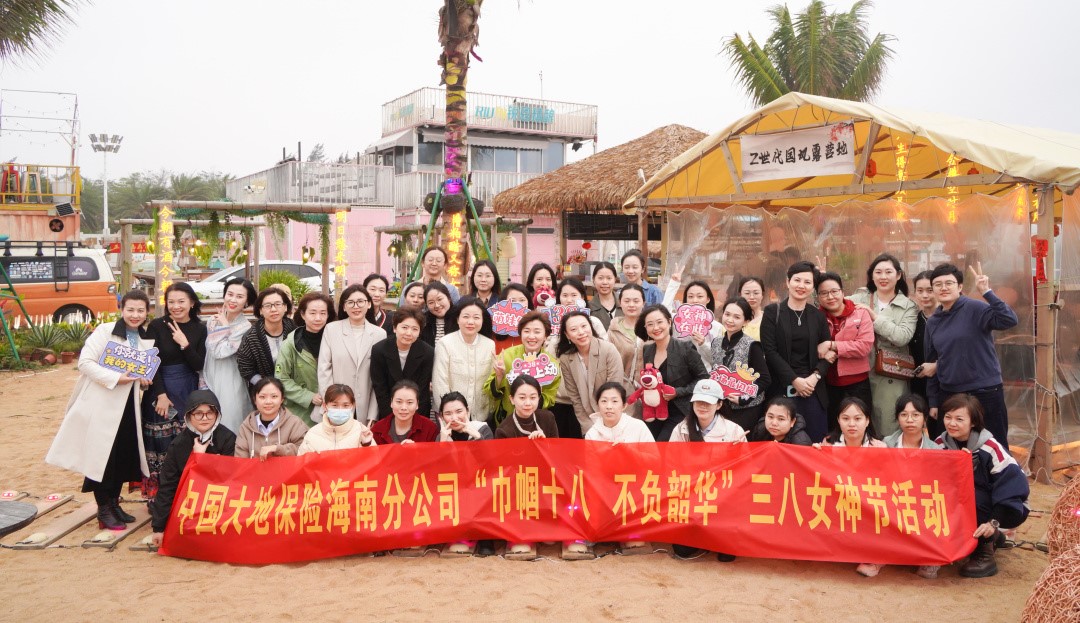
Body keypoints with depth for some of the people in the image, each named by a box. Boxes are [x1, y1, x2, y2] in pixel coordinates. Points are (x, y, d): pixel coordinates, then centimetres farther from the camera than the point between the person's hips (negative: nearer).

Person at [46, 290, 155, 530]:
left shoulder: (146, 340, 10)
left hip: (128, 405, 6)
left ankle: (114, 504, 24)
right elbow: (85, 362, -14)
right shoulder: (105, 331, -7)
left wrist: (144, 381, 1)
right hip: (102, 404, -6)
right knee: (102, 457, -1)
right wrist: (115, 378, -22)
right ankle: (104, 510, 10)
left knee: (125, 456, 9)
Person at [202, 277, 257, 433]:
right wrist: (203, 383, 12)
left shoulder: (245, 327, -12)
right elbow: (206, 354, 13)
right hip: (210, 383, 6)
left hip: (230, 387, -6)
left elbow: (219, 352, -19)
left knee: (228, 430, -1)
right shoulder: (214, 321, 6)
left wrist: (224, 326, -9)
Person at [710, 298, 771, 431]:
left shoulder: (751, 346, -10)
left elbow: (765, 380, -10)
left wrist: (743, 398, -16)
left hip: (746, 409, -5)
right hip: (719, 407, 5)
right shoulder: (715, 342, 6)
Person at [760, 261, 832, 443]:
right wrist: (794, 380, -12)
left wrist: (815, 376, -8)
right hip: (781, 389, -3)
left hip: (812, 390, 3)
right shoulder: (772, 312, 1)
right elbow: (769, 350, -6)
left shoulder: (818, 316, 12)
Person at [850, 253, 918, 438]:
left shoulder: (909, 306, 3)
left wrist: (875, 317, -12)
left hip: (891, 379, -2)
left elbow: (902, 337, -12)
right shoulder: (860, 299, 9)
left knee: (888, 430, 0)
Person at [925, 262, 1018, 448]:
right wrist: (933, 402, 11)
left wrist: (987, 292, -30)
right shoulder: (932, 322, 7)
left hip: (984, 392, -5)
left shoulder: (975, 309, -7)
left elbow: (1010, 320, -24)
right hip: (948, 395, 5)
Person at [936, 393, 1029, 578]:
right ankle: (992, 537, 7)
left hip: (1008, 509, -6)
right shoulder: (941, 444, -8)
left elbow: (1011, 487, -23)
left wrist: (994, 522, -28)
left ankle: (984, 554, -14)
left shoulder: (990, 448, -22)